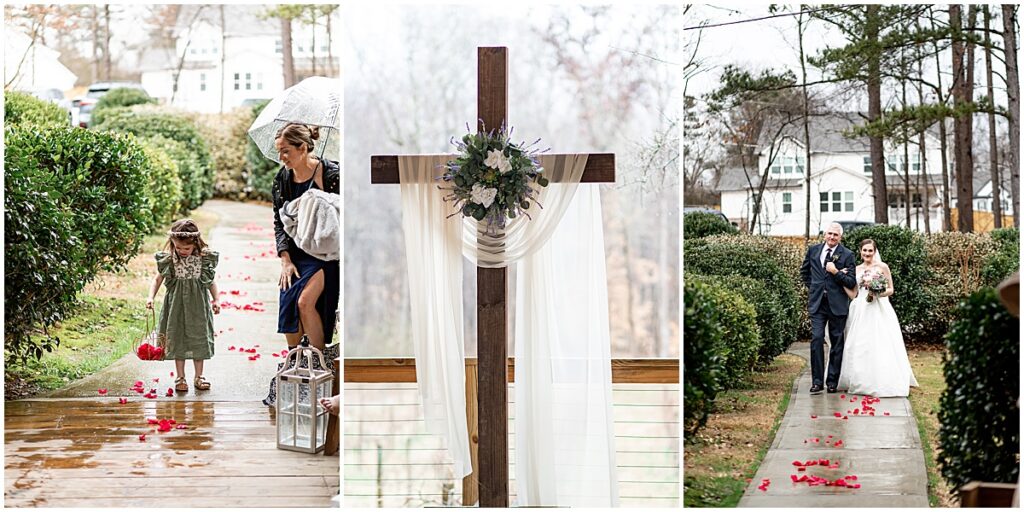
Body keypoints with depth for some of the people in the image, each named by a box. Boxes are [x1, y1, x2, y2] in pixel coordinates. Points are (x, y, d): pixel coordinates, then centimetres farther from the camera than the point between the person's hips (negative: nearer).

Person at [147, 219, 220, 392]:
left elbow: (211, 281, 5)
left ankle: (199, 377, 18)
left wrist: (215, 300, -1)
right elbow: (158, 280, 1)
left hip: (198, 305, 0)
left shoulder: (204, 259, -6)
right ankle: (180, 377, 15)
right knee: (178, 340, 5)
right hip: (176, 305, 0)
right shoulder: (168, 260, -7)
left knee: (199, 339, 6)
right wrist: (151, 297, -13)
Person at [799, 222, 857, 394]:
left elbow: (851, 283, -5)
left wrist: (836, 272, -17)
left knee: (837, 343, 6)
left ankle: (832, 381, 15)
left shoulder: (847, 255, -2)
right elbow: (804, 271, 22)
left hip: (837, 304, -1)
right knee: (816, 339, -9)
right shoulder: (813, 250, 7)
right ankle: (817, 381, -5)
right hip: (817, 303, 1)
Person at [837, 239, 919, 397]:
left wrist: (879, 293, -15)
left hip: (879, 310, -4)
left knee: (880, 345, -10)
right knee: (859, 347, 0)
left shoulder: (882, 267, 2)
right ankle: (862, 382, 8)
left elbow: (891, 289, 3)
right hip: (860, 311, 4)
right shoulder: (856, 269, 13)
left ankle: (882, 382, -5)